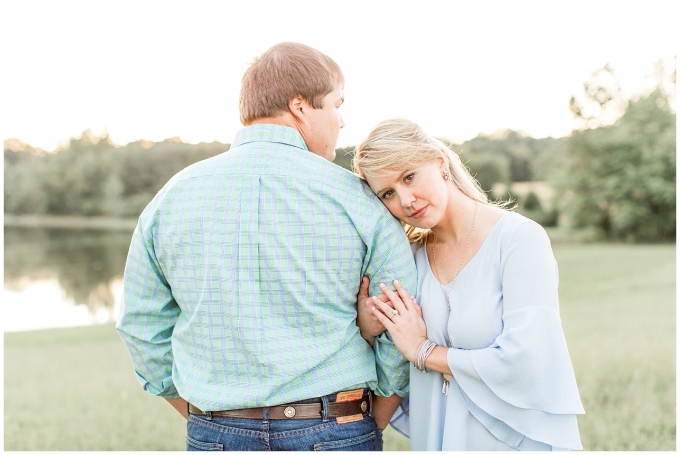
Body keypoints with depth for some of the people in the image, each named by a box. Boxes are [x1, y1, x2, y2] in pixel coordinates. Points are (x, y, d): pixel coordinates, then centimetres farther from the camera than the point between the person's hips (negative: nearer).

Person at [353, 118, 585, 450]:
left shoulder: (520, 238, -16)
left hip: (517, 439, -5)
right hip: (436, 438, 5)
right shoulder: (412, 255, 0)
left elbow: (525, 361, -24)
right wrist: (368, 329, -14)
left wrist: (424, 352, -13)